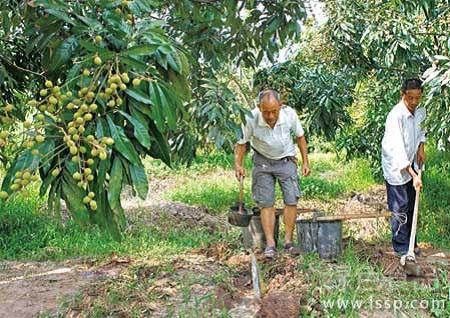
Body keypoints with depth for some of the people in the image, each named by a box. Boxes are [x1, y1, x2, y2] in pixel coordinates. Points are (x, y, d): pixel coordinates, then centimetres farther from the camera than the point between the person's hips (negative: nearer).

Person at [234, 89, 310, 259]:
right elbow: (241, 142, -8)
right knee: (266, 202, -6)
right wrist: (238, 164, -20)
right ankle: (270, 244, -4)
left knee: (291, 200, -7)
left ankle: (288, 241, 1)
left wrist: (305, 162, -1)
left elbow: (300, 137, -2)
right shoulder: (251, 119, -25)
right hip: (263, 162, -1)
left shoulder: (289, 114, -21)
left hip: (286, 160, 1)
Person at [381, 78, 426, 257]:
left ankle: (411, 243, 25)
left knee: (411, 206, 14)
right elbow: (397, 150, -31)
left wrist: (421, 148, 2)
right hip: (396, 167, -7)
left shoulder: (421, 112, -2)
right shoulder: (396, 116, -26)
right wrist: (414, 176, -34)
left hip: (411, 165, 7)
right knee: (400, 208, -2)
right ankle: (401, 247, 9)